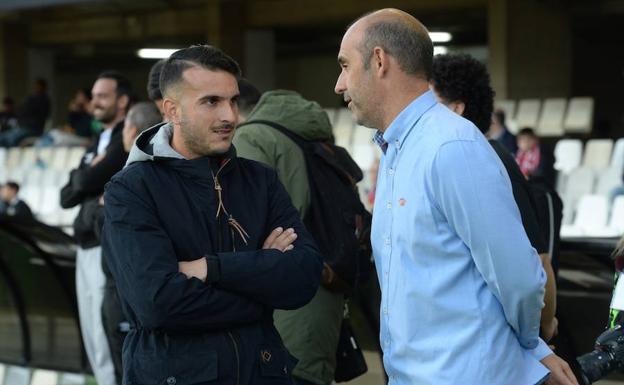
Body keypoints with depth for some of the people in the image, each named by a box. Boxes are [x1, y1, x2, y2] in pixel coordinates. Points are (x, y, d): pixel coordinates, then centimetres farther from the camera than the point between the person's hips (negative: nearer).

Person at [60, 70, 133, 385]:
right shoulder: (96, 145, 18)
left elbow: (90, 181, -18)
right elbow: (67, 196, 12)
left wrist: (87, 176, 3)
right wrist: (89, 181, -6)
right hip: (86, 248, 9)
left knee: (107, 337, -9)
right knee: (93, 336, 12)